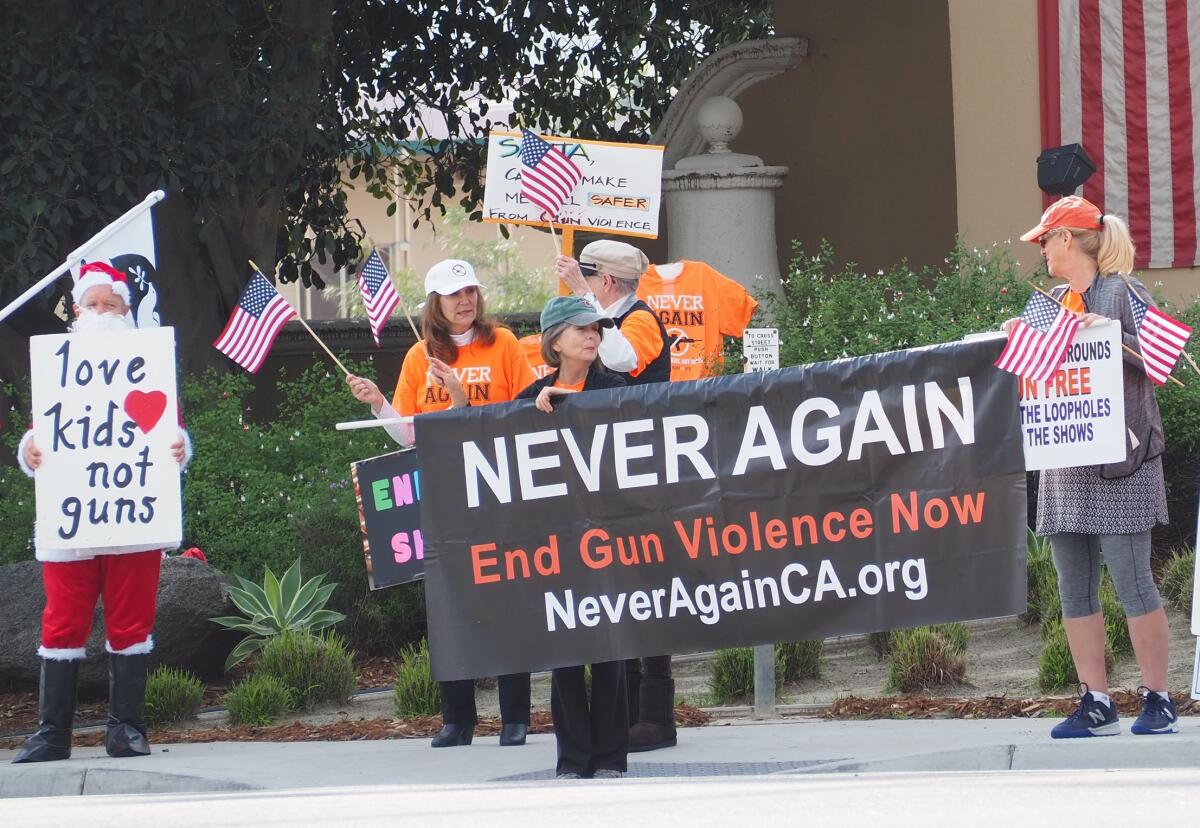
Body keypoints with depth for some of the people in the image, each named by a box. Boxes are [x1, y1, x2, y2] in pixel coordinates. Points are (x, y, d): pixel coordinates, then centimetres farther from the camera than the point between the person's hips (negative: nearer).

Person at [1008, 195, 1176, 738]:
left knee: (1131, 579, -7)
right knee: (1074, 587, 4)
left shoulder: (1123, 294, -4)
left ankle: (1157, 702, -2)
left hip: (1117, 459, -7)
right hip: (1064, 461, 7)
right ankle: (1096, 704, 8)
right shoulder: (1053, 302, 16)